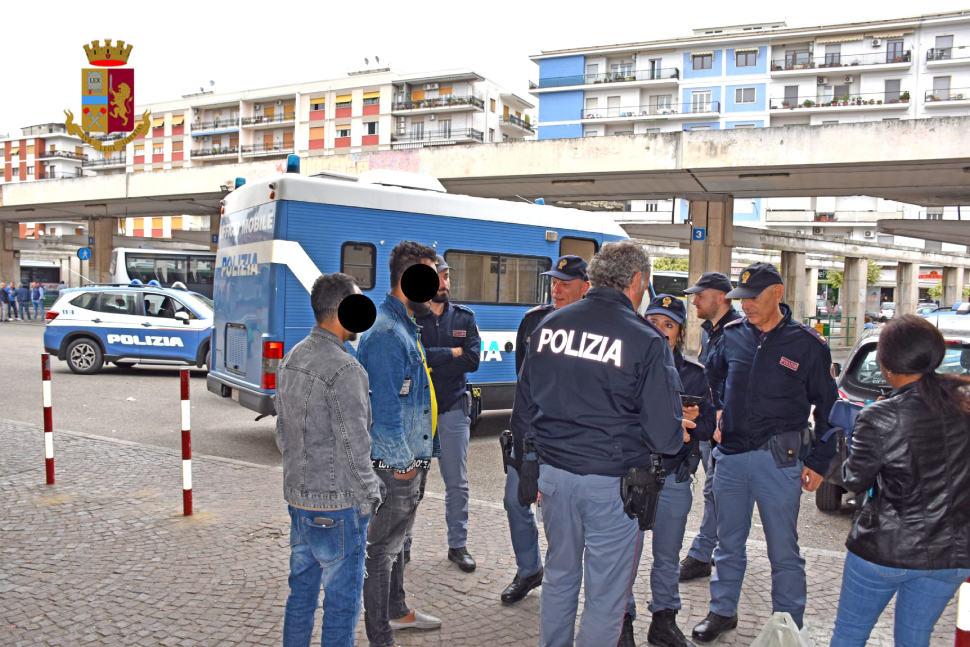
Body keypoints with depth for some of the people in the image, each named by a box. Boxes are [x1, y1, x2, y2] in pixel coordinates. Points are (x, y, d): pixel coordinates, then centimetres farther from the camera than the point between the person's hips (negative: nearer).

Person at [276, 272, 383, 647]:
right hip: (338, 504, -8)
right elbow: (354, 445, -19)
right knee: (341, 601, 4)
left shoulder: (291, 359, 8)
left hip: (297, 497, 9)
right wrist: (369, 497, -8)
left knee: (301, 592, 20)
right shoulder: (344, 369, -20)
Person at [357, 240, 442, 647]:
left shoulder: (405, 327, 13)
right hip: (395, 464, -10)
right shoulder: (386, 333, -21)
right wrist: (402, 462, -18)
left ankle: (397, 612, 41)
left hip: (411, 460, 10)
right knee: (383, 548, 2)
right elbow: (383, 408, -24)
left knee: (397, 539, 23)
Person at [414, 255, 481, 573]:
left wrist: (432, 361, -13)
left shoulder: (464, 317, 5)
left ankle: (458, 545, 21)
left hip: (453, 409, 2)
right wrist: (451, 353, -12)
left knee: (457, 482, 8)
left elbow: (473, 360, -7)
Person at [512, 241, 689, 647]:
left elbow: (522, 410, 9)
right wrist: (678, 432, 9)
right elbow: (664, 436, -14)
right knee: (606, 596, 10)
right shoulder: (646, 341, -13)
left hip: (552, 472, 5)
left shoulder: (549, 325, 2)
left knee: (559, 576, 23)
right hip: (611, 482, -5)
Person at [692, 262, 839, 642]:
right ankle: (722, 611, 32)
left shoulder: (807, 343, -5)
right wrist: (714, 417, 13)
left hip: (779, 459, -3)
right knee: (728, 542, 16)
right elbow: (712, 377, 24)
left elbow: (827, 406, 2)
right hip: (730, 455, 4)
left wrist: (819, 461, -1)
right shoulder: (733, 335, 5)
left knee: (783, 551, 7)